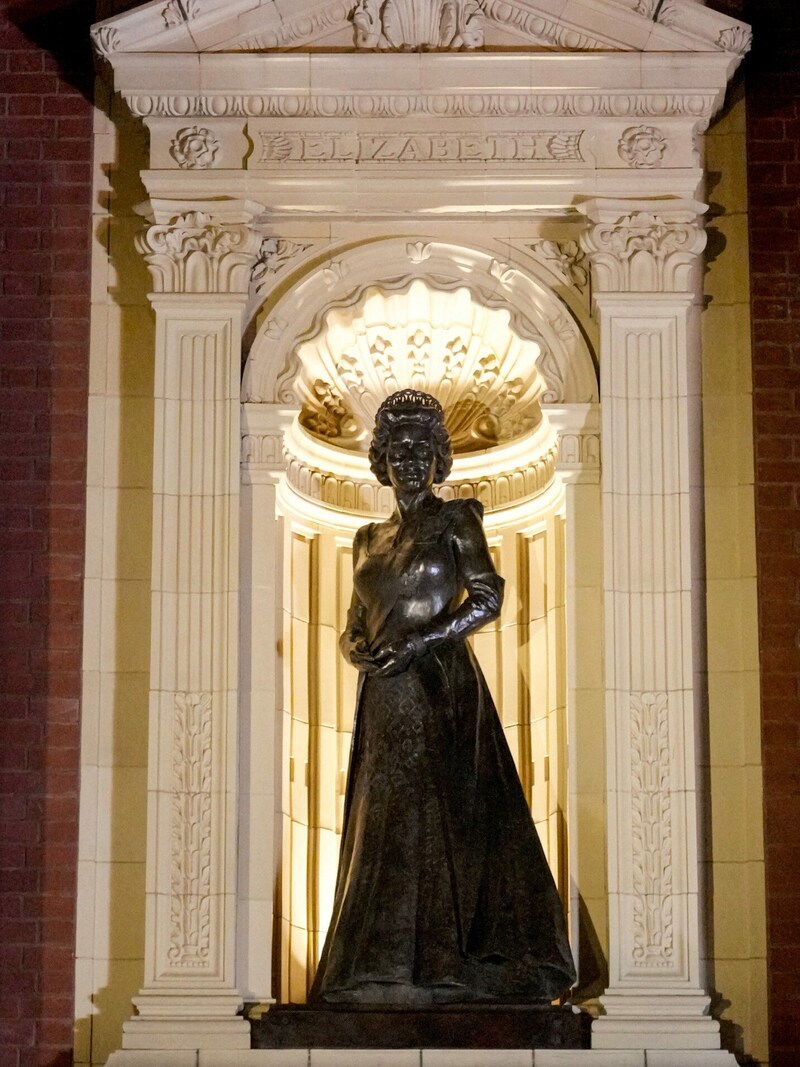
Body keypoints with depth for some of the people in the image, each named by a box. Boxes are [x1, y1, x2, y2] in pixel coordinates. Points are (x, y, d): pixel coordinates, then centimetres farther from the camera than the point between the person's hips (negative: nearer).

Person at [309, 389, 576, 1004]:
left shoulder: (455, 520, 2)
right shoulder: (370, 539, 18)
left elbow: (488, 600, -7)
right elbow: (355, 624, 20)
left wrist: (418, 642, -14)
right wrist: (358, 648, -4)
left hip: (442, 692, -5)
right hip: (386, 704, 6)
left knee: (437, 822, -9)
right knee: (382, 828, 3)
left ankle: (439, 967, -6)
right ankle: (385, 967, 6)